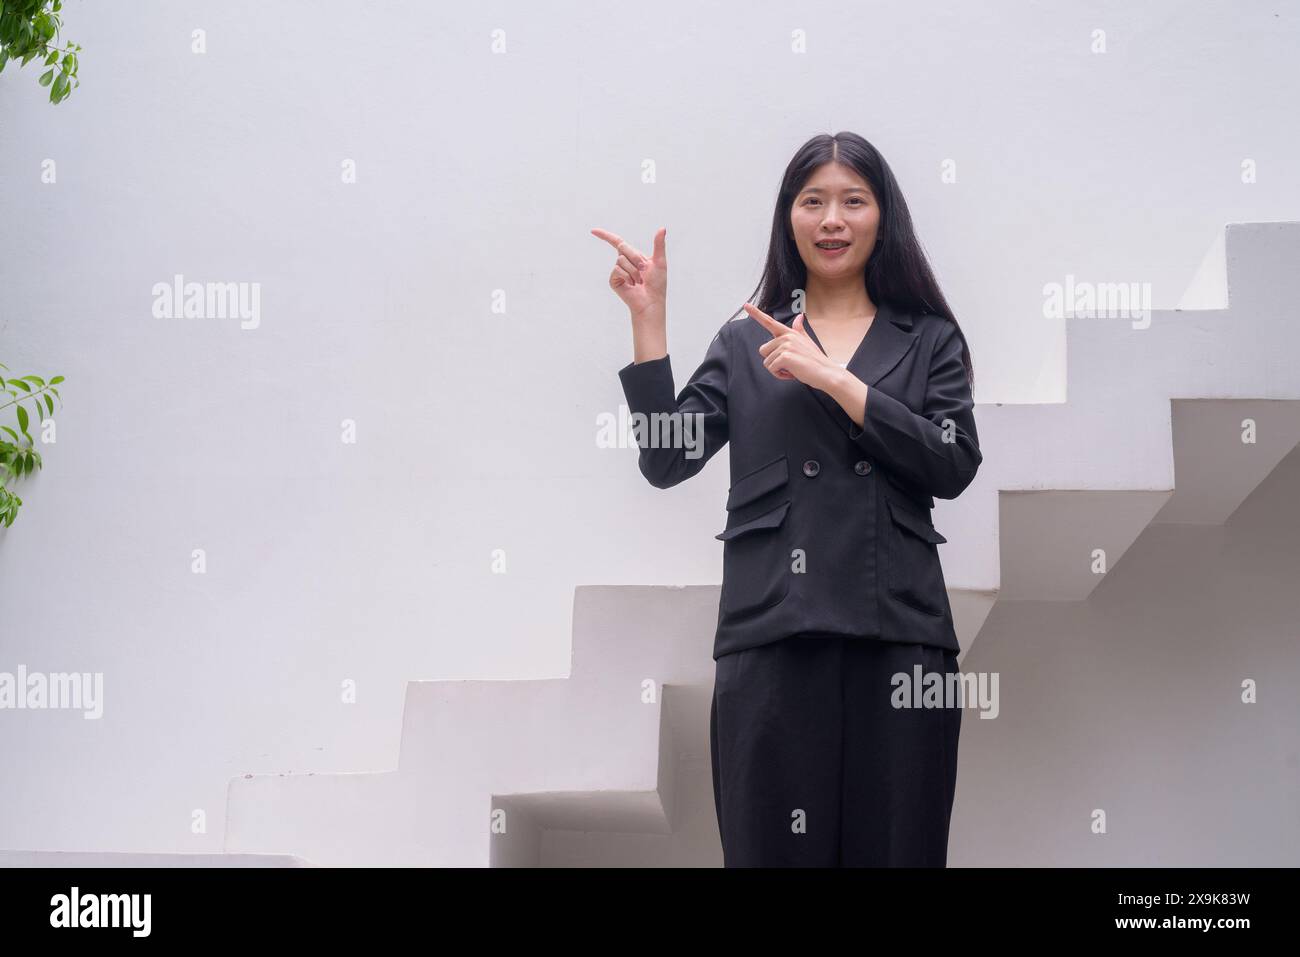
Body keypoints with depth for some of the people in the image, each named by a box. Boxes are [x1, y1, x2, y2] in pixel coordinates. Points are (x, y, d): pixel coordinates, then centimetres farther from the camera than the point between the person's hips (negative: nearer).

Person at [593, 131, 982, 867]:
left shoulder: (929, 338, 12)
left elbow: (955, 466, -3)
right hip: (773, 636, 0)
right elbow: (666, 462, 3)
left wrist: (833, 379, -8)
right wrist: (649, 321, -3)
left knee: (895, 849, 2)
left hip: (897, 634, 0)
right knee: (774, 849, 2)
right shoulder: (745, 342, 14)